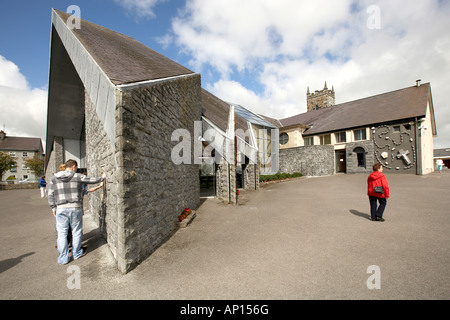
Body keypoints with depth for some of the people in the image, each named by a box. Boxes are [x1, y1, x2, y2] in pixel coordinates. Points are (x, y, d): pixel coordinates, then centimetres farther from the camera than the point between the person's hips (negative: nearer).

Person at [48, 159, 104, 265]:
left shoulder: (54, 178, 5)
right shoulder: (77, 177, -6)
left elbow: (51, 195, 7)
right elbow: (92, 180, 0)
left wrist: (53, 208, 14)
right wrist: (102, 178, 17)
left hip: (61, 209, 3)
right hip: (75, 208, -2)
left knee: (62, 233, 11)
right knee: (76, 231, 13)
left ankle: (63, 258, 17)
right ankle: (76, 253, 27)